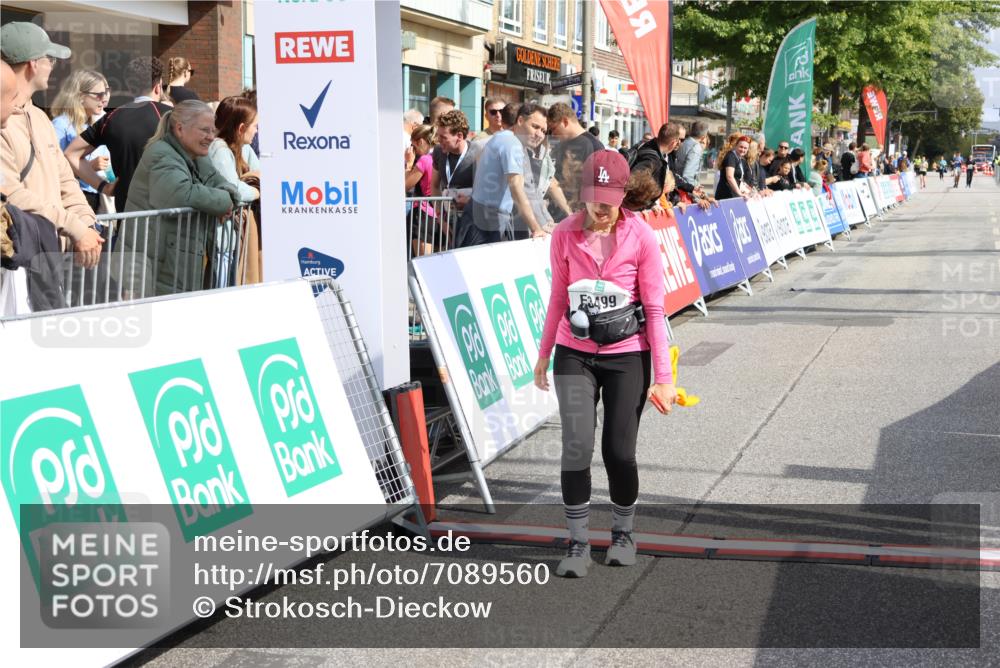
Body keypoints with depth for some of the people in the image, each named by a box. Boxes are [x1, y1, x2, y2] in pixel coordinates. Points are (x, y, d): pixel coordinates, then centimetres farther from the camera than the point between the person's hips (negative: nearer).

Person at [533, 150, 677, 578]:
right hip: (575, 355, 1)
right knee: (576, 447, -9)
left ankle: (623, 533, 26)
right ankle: (578, 542, 6)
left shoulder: (640, 236, -10)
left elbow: (654, 309, -7)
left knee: (619, 451, 1)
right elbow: (558, 299, 8)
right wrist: (544, 355, 12)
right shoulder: (564, 235, -4)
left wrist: (663, 375, -9)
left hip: (627, 356, -1)